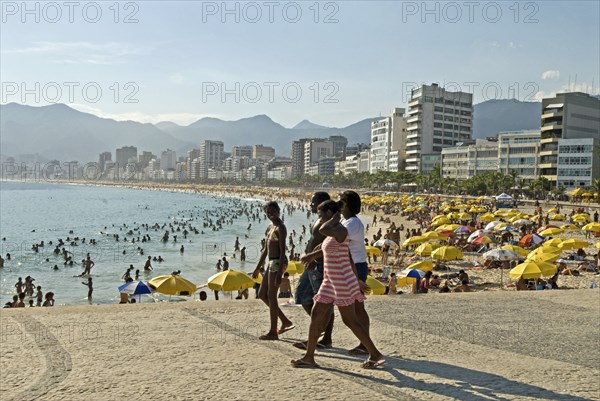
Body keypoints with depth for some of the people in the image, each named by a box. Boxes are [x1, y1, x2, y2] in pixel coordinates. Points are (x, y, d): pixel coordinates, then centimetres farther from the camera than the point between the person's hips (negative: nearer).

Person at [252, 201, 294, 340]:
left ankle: (273, 332, 6)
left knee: (271, 296, -4)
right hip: (271, 263, 10)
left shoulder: (280, 228, -11)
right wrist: (258, 268, 21)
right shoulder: (271, 227, 16)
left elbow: (282, 251, -17)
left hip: (278, 263, -10)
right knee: (262, 294, 13)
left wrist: (279, 272, -23)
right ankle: (285, 321, 19)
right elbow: (265, 250, 21)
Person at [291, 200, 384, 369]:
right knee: (316, 316, 9)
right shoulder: (332, 233, 12)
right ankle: (309, 357, 17)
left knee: (350, 321, -1)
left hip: (342, 282, -10)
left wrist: (335, 218, -19)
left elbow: (322, 230, -37)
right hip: (330, 282, 10)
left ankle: (375, 355, 13)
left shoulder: (341, 231, -18)